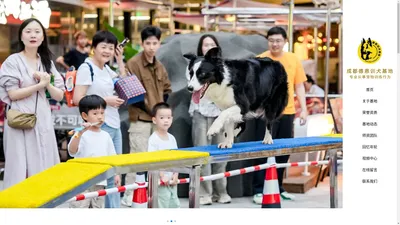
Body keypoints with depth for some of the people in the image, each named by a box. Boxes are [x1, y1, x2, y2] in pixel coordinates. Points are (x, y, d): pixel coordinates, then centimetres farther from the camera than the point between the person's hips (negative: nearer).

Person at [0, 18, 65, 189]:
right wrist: (39, 85, -12)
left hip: (43, 121, 5)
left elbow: (59, 96, 10)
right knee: (20, 169, -5)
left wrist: (48, 84, -8)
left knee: (43, 170, 5)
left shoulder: (47, 63, 13)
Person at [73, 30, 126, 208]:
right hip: (98, 127, -9)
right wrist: (106, 100, -16)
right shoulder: (87, 68, -10)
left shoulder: (107, 69, 13)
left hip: (114, 126, 9)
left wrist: (120, 61, 13)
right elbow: (77, 99, -17)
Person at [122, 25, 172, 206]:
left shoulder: (160, 67, 12)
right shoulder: (133, 63, -10)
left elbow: (167, 89, 22)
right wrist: (147, 107, -16)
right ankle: (130, 195, 2)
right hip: (140, 119, -7)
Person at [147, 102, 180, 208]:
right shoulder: (153, 139, -11)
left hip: (172, 180, 7)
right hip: (160, 181, -7)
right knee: (161, 207, -6)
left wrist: (175, 175, 0)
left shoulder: (172, 138, 10)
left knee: (174, 205, 13)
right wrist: (162, 176, -20)